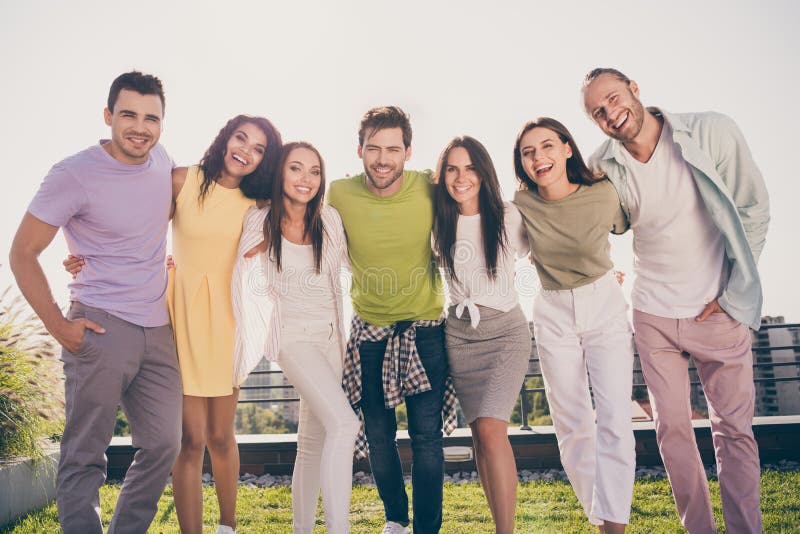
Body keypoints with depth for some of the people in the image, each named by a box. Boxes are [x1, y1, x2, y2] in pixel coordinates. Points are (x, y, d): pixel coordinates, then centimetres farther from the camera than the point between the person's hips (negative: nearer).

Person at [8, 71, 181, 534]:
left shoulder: (161, 159, 6)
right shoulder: (75, 174, -10)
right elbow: (23, 253, -5)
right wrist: (58, 325, -11)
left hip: (158, 329, 6)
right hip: (102, 327, -5)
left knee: (164, 445, 9)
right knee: (85, 455, 0)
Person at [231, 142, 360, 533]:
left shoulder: (329, 219, 0)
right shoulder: (260, 221, -8)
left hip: (330, 335, 5)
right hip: (294, 335, -5)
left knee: (314, 438, 12)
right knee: (344, 423, -23)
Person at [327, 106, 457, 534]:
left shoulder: (431, 189, -14)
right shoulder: (340, 194, -12)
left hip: (424, 328, -1)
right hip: (369, 331, 2)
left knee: (426, 438, -3)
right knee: (379, 437, 11)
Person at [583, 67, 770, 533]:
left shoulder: (713, 132, -11)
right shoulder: (603, 167, -6)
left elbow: (754, 210, -4)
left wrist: (734, 294, -6)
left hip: (720, 311, -2)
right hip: (653, 315, 2)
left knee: (734, 428, 6)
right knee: (672, 428, 9)